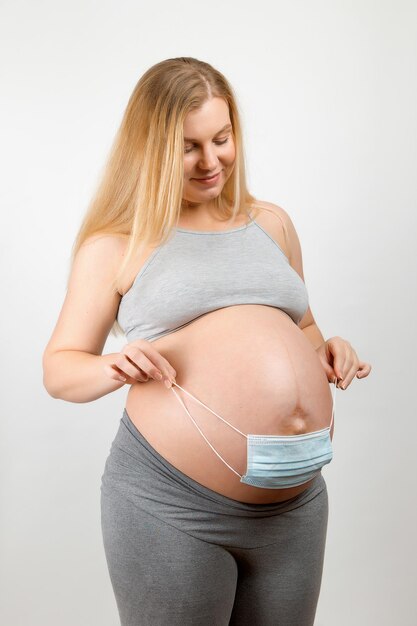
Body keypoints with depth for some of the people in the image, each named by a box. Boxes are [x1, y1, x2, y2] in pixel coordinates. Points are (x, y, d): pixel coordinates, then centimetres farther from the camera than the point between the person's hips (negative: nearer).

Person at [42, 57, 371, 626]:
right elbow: (59, 367, 3)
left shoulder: (271, 222, 13)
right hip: (171, 508, -4)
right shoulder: (115, 245, 2)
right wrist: (114, 368, -17)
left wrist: (327, 349, 3)